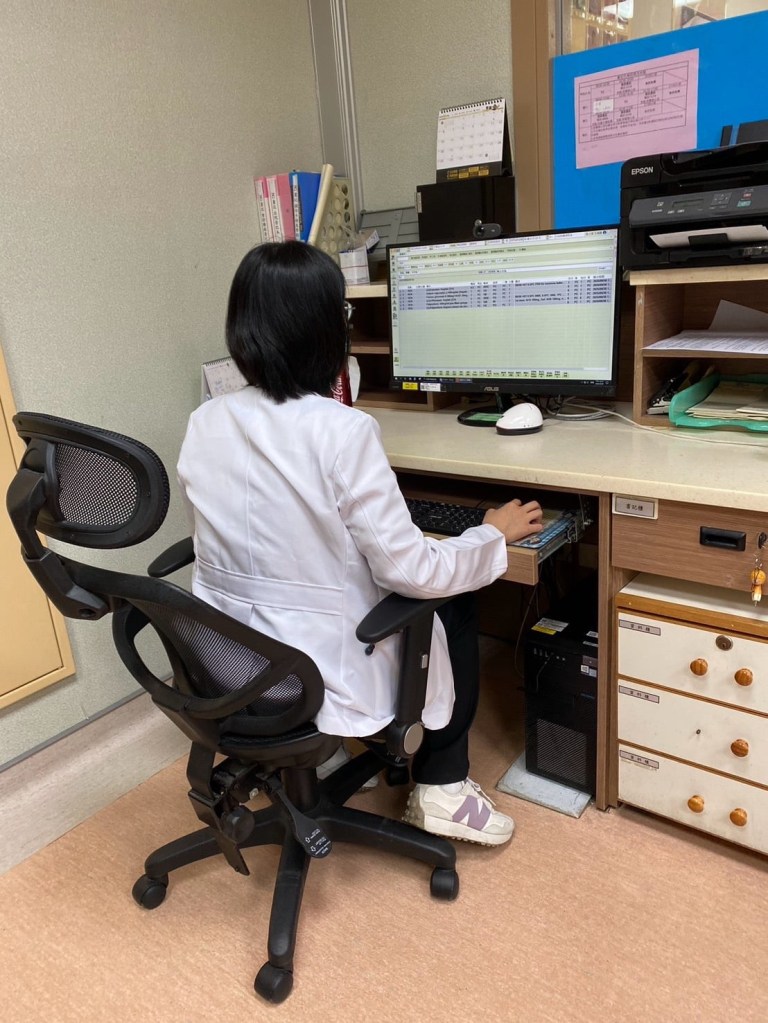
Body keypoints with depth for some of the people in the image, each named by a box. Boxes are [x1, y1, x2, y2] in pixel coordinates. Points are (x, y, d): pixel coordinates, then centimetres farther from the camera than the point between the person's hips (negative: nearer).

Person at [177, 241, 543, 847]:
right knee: (457, 606, 19)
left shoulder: (204, 424, -5)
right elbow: (409, 570, -19)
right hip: (323, 678, -6)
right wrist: (495, 535, -2)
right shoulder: (343, 432, -24)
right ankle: (441, 789, 24)